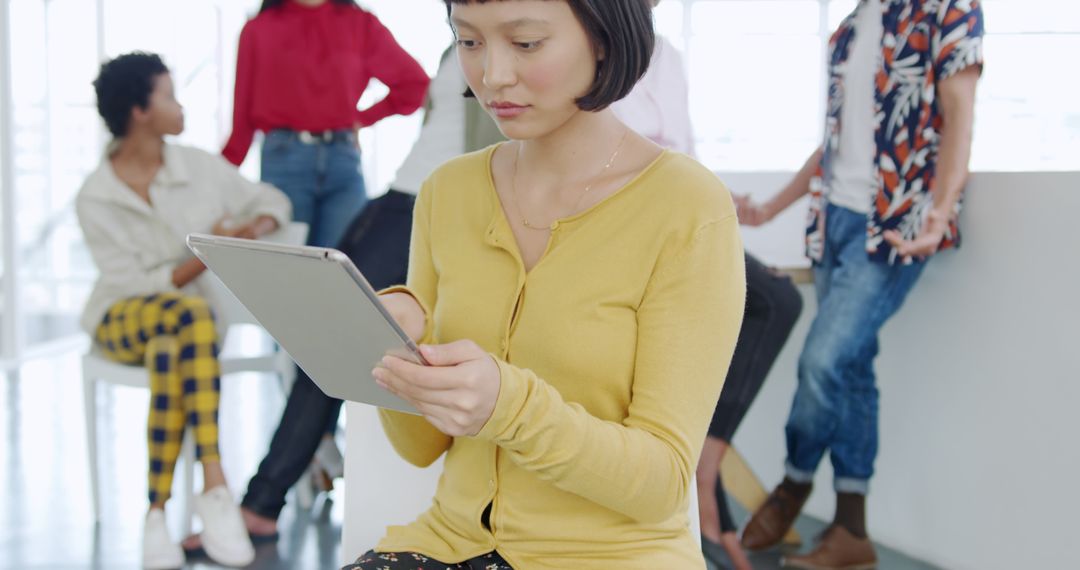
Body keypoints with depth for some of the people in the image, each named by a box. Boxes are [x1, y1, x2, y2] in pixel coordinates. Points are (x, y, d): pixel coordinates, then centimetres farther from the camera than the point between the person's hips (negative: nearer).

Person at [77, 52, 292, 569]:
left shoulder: (201, 167, 3)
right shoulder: (96, 199, -7)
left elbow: (272, 200, 15)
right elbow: (136, 285, -12)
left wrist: (257, 227, -9)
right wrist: (208, 259, -24)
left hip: (182, 321, 3)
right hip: (122, 319, -3)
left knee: (170, 354, -38)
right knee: (193, 313, -39)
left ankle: (158, 513, -38)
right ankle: (215, 489, -43)